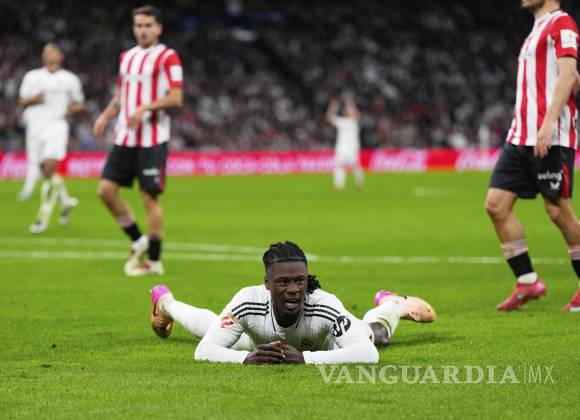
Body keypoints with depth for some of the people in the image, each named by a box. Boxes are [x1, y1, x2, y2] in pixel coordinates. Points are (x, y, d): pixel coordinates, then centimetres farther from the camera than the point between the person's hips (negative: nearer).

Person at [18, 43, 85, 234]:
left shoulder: (69, 79, 9)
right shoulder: (32, 76, 14)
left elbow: (80, 102, 17)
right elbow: (22, 101, 14)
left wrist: (74, 107, -5)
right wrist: (33, 100, -7)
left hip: (56, 125, -3)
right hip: (35, 125, 3)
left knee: (50, 167, -19)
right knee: (45, 171, 4)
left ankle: (43, 216, -17)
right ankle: (66, 201, 30)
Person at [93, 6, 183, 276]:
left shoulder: (167, 57, -5)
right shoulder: (127, 57, 16)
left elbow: (176, 98, -11)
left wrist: (145, 107, -23)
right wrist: (107, 115, 6)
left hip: (152, 140, -7)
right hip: (124, 138, 7)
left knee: (150, 196, -5)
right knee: (106, 189, -1)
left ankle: (154, 261, 5)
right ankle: (138, 241, 16)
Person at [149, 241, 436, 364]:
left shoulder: (324, 305, -51)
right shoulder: (248, 301, -47)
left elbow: (368, 354, -59)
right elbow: (204, 351, -44)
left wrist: (304, 358, -66)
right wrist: (246, 358, -63)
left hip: (321, 345, 0)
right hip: (259, 341, 1)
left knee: (375, 334, 32)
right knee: (213, 328, 35)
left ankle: (392, 305, 68)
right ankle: (165, 302, 68)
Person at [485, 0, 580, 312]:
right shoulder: (537, 30, 21)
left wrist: (548, 124, -26)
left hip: (551, 138, -9)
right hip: (520, 136, 9)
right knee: (496, 204, 0)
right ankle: (528, 282, 5)